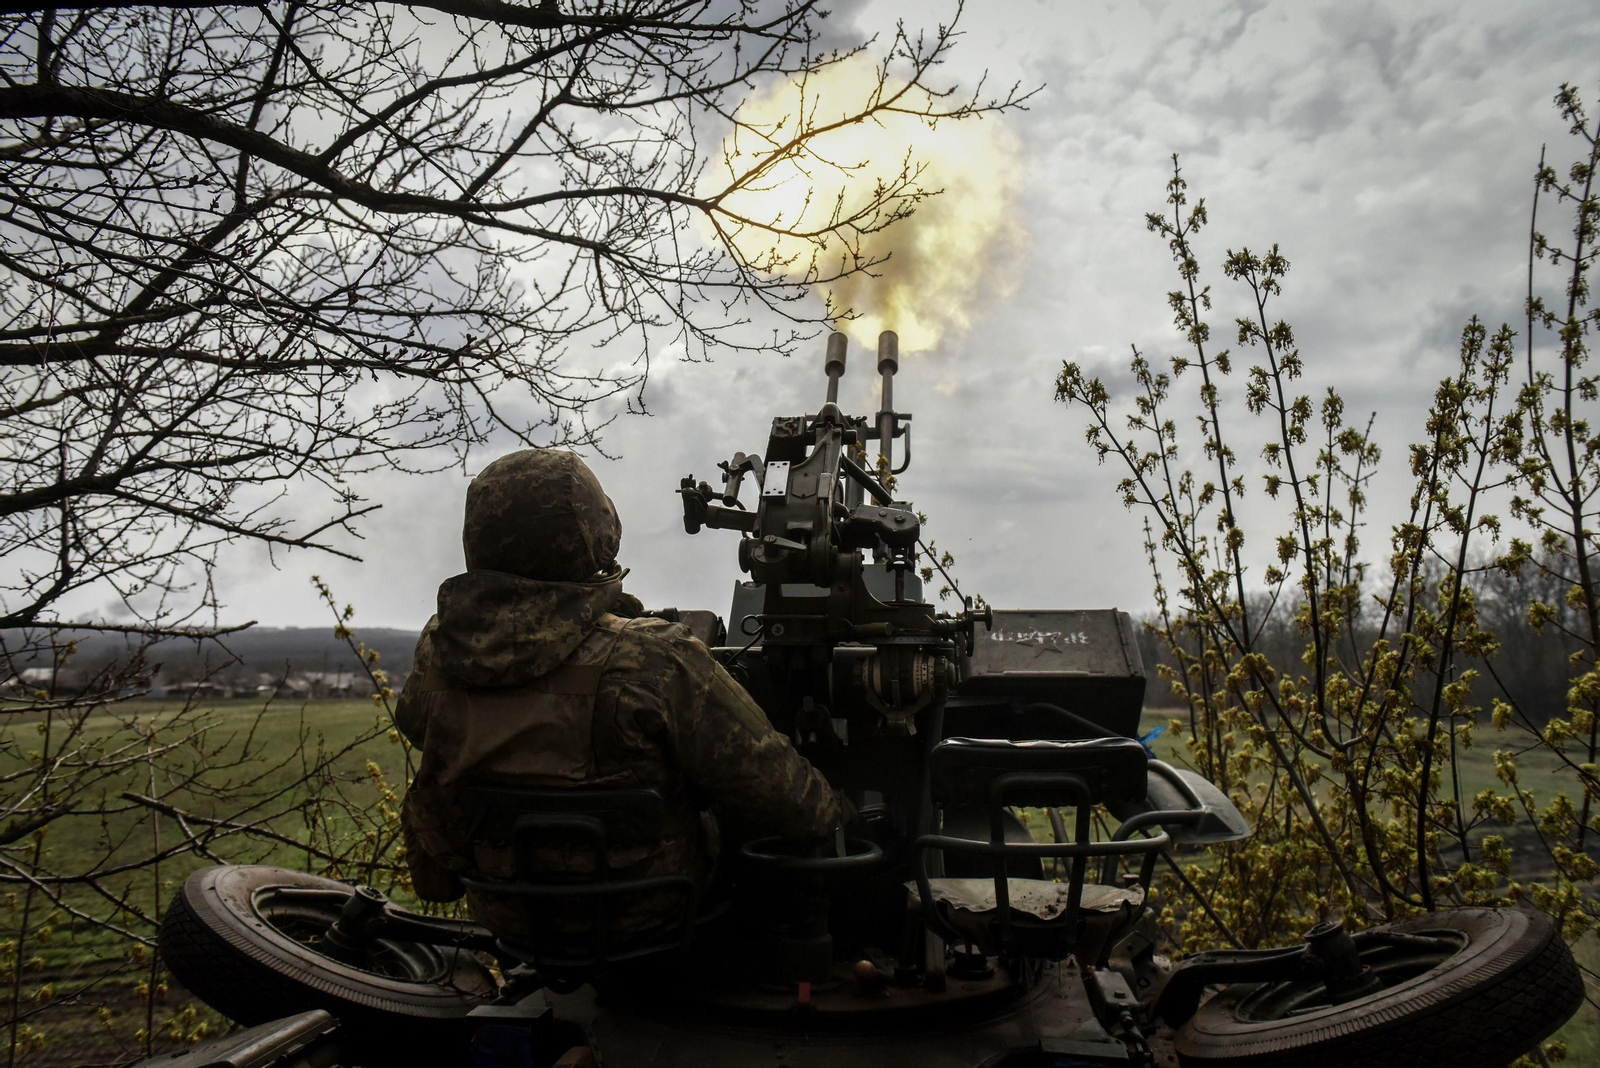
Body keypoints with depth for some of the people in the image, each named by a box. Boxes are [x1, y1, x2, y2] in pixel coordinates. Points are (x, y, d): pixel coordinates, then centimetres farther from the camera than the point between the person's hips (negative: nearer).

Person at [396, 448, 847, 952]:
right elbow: (771, 790, -23)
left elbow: (415, 722, 10)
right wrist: (835, 815, -3)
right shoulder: (651, 662, -32)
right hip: (644, 916, -4)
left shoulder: (437, 650, -15)